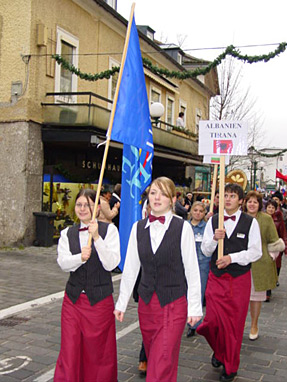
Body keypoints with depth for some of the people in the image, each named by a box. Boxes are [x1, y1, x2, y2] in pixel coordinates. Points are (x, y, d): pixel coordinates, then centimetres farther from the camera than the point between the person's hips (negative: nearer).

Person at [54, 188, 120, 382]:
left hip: (100, 299, -2)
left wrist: (97, 237, -24)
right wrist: (81, 257, -28)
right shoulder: (67, 233, 6)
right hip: (73, 299, 2)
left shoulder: (109, 230, -5)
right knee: (70, 350, 4)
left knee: (98, 350, 11)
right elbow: (63, 262, -8)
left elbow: (111, 264, -15)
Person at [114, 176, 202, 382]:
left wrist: (194, 307, -4)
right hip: (146, 303, 4)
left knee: (163, 365, -4)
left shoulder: (183, 227, -8)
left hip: (174, 303, -4)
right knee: (152, 357, 16)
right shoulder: (138, 228, 3)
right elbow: (130, 268, 7)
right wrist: (121, 303, 8)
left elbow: (192, 270, -5)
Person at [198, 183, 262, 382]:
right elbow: (205, 250, 4)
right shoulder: (213, 221, 3)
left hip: (240, 278, -2)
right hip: (216, 277, 2)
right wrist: (214, 239, -16)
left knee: (235, 323, 6)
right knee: (213, 320, -1)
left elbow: (256, 252, -7)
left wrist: (231, 258, -17)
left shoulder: (250, 222, -5)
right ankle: (219, 351, 33)